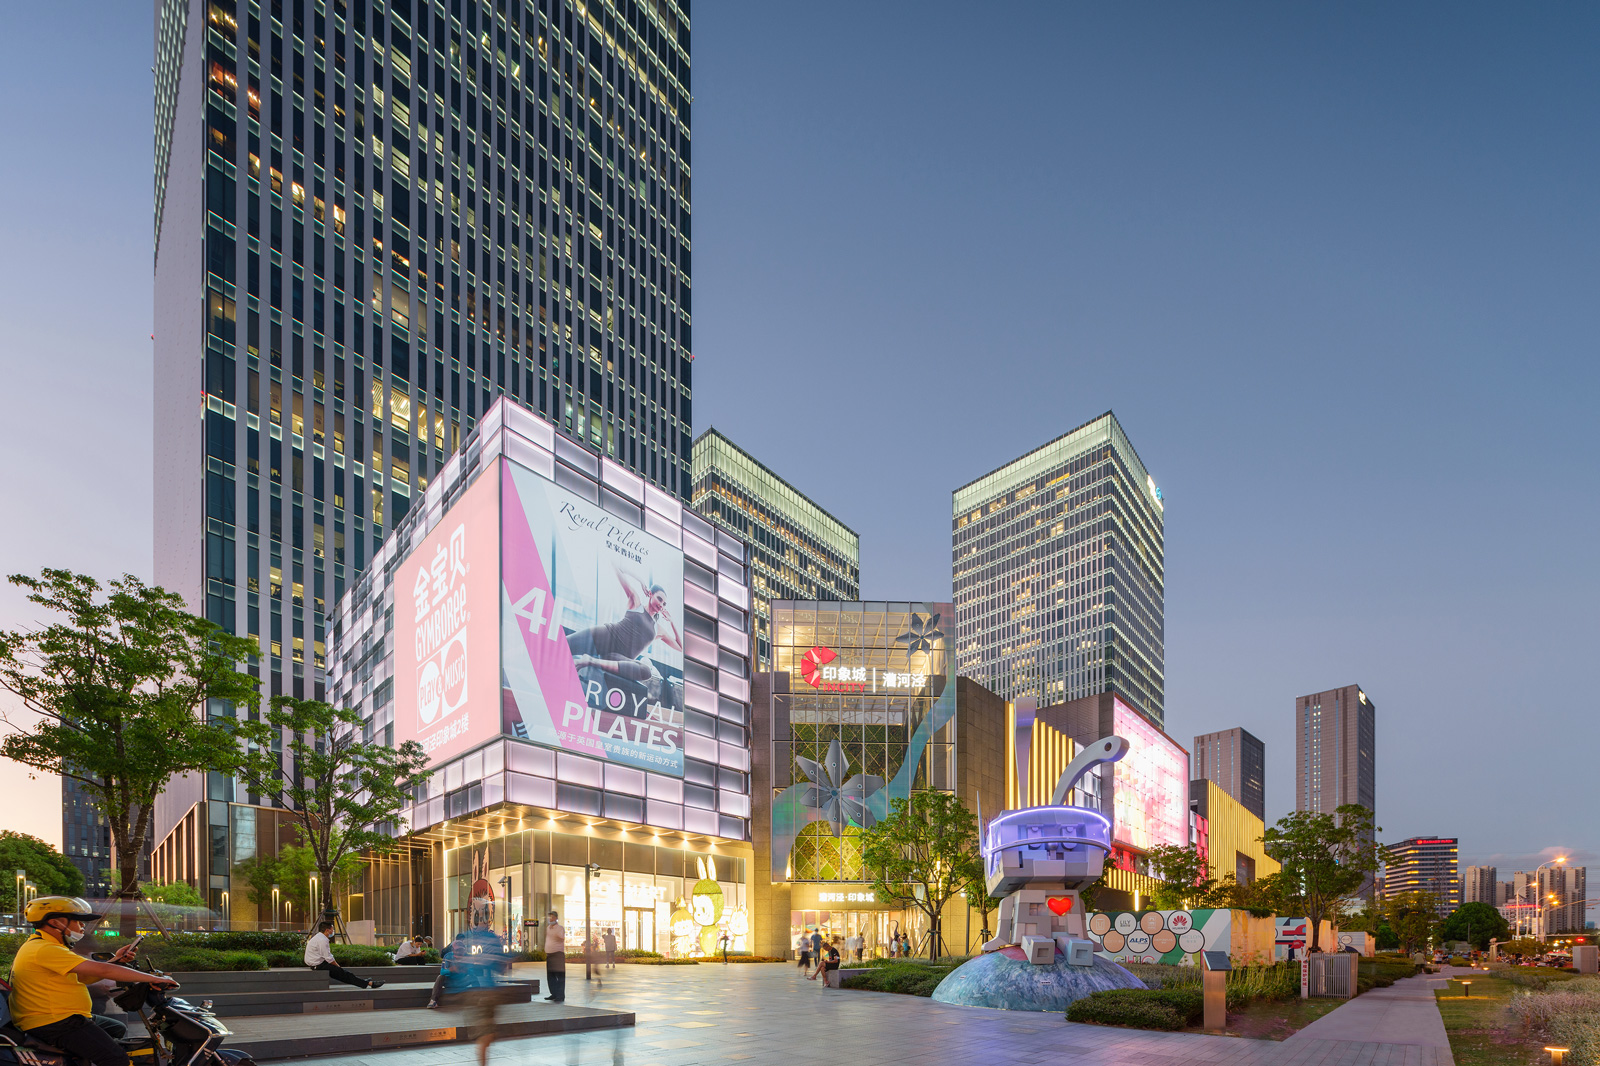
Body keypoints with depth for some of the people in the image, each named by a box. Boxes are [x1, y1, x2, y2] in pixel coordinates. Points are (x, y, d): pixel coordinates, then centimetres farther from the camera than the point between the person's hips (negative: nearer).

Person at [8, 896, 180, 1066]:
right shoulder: (44, 949, -18)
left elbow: (84, 977, 16)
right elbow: (102, 970, -25)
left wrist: (116, 960, 5)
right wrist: (153, 979, -22)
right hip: (54, 1026, -11)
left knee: (119, 1029, 26)